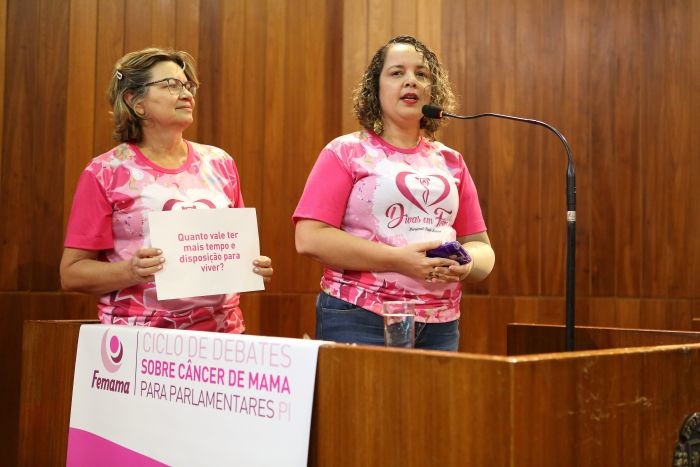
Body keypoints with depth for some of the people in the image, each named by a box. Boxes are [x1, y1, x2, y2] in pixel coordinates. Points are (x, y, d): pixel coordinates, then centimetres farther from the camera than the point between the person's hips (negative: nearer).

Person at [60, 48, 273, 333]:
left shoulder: (219, 163, 8)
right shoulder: (104, 173, -4)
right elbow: (72, 273, -4)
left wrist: (253, 266, -3)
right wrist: (131, 272, -20)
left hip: (221, 331, 4)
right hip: (139, 340, -3)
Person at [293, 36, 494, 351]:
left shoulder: (451, 162, 13)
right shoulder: (346, 152, 0)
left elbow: (481, 246, 16)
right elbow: (309, 238, -11)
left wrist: (467, 263, -9)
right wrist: (398, 260, -18)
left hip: (440, 326, 4)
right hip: (359, 321, -4)